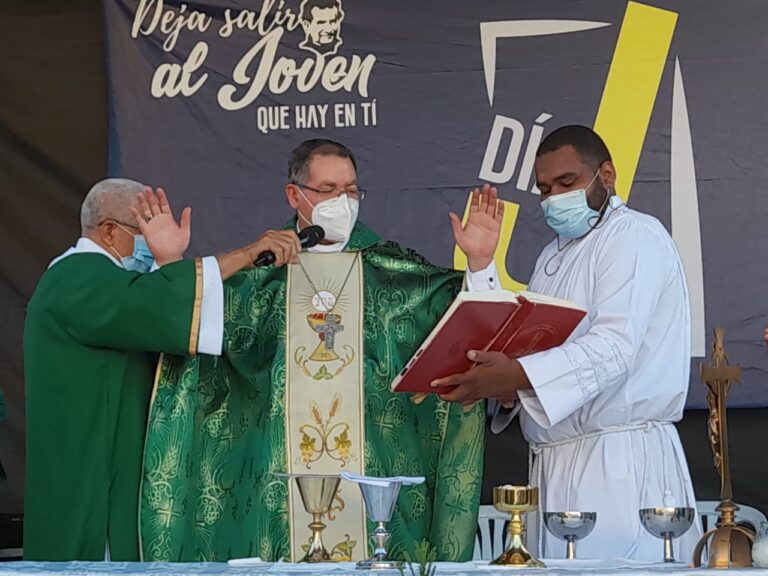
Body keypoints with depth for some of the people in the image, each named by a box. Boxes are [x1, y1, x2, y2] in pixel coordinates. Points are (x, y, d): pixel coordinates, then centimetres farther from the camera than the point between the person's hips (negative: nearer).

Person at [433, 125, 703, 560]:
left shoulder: (635, 237, -5)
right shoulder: (554, 255, 23)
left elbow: (613, 348, -19)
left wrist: (518, 375, -31)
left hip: (619, 462, -8)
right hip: (555, 462, 8)